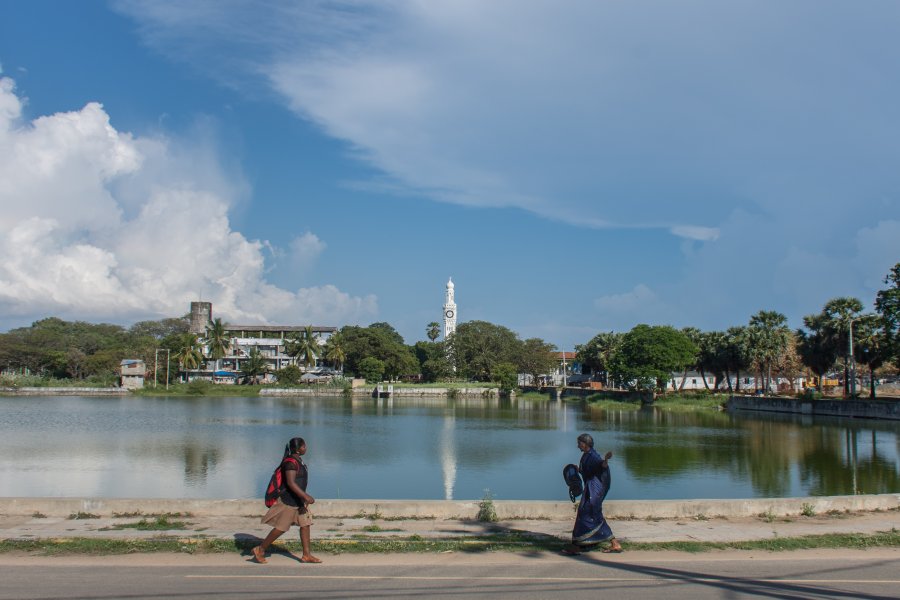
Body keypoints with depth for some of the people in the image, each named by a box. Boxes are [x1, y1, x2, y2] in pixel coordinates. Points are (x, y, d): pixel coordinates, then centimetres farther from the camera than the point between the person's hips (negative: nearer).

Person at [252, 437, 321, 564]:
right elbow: (291, 483, -31)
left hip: (298, 500, 10)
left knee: (305, 524, 6)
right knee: (281, 528, -1)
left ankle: (306, 555, 10)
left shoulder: (298, 460, 9)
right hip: (289, 501, -10)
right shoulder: (291, 462, -22)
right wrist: (306, 496, -34)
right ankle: (260, 550, 12)